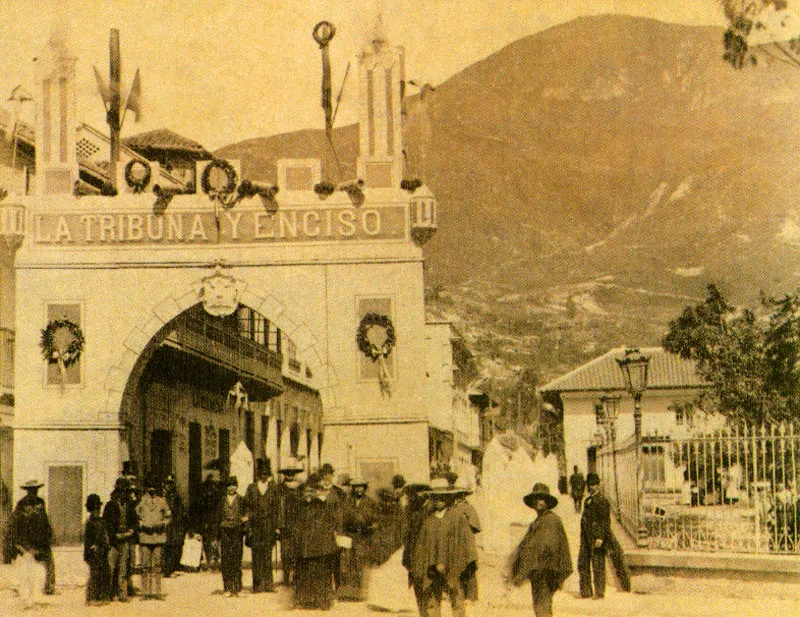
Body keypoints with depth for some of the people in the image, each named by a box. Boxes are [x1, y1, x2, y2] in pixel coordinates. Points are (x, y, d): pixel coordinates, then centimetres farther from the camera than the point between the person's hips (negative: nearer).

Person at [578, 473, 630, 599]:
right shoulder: (588, 500, 16)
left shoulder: (602, 501, -9)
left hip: (596, 537, -8)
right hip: (586, 538, 8)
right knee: (583, 563, 7)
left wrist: (600, 537, -20)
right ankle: (585, 591, 14)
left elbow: (605, 521, -14)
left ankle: (599, 592, 1)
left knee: (598, 564, -4)